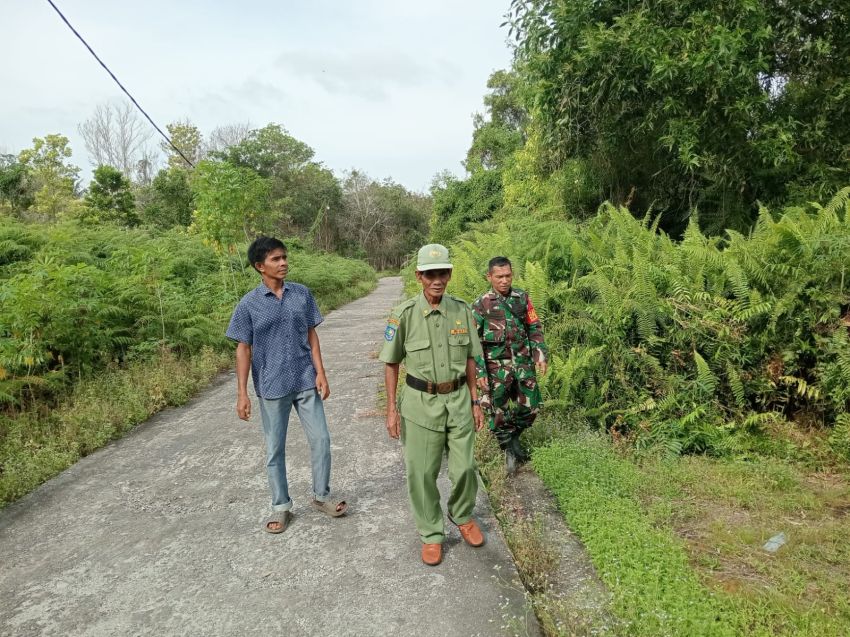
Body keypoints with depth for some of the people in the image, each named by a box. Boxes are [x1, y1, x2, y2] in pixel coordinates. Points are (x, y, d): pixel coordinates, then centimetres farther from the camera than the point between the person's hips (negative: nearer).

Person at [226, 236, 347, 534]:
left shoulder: (302, 294, 0)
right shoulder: (249, 305, -6)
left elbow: (311, 335, 4)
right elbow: (244, 349, -3)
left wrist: (320, 373, -2)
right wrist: (242, 394, -6)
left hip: (306, 381, 2)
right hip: (272, 387, -2)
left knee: (321, 440, 6)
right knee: (275, 450, 10)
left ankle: (321, 496, 27)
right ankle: (281, 506, 28)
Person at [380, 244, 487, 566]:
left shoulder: (462, 310, -3)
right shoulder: (404, 314, -11)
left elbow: (469, 359, 6)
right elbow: (391, 363, -3)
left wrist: (475, 401, 7)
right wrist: (391, 410, -4)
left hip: (458, 400, 2)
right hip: (421, 402, -2)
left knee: (464, 468, 9)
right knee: (422, 473, 6)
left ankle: (462, 516, 39)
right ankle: (431, 534, 28)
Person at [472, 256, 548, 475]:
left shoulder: (522, 298, 4)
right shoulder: (481, 304, -7)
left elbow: (535, 328, 10)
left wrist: (540, 354, -1)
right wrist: (479, 372, -12)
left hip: (523, 363, 3)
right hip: (496, 367, -3)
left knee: (530, 407, 8)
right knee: (499, 411, 5)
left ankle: (514, 436, 35)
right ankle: (508, 451, 25)